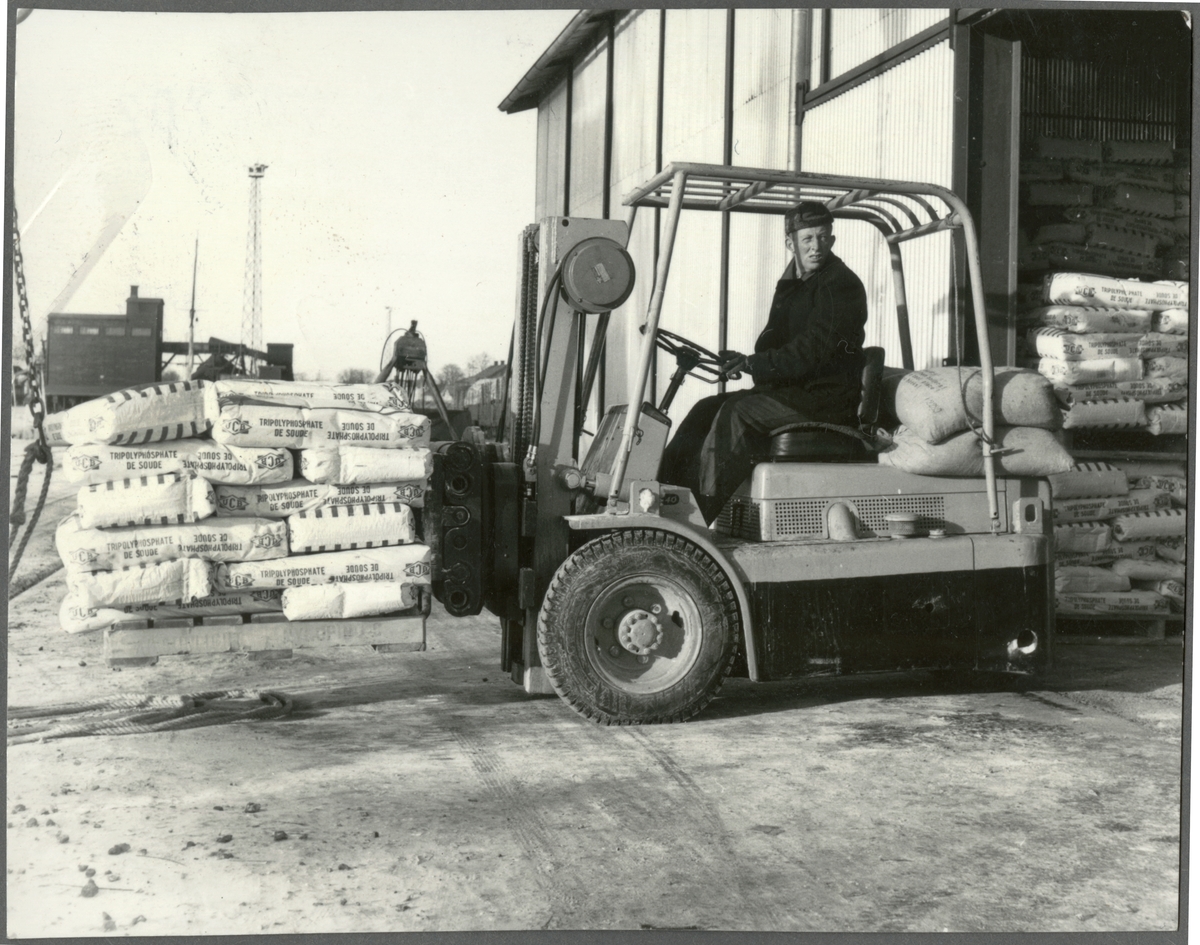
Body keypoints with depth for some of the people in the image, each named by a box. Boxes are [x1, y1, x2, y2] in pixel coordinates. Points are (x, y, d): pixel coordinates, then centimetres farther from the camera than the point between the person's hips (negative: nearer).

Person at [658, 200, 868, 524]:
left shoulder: (842, 285, -10)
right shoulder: (790, 285, 17)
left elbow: (812, 352, -21)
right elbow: (772, 345, 15)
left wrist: (753, 364, -27)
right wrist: (744, 360, -8)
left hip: (826, 399, -9)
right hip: (790, 389, 9)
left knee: (737, 412, -25)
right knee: (707, 409, -3)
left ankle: (699, 516, -26)